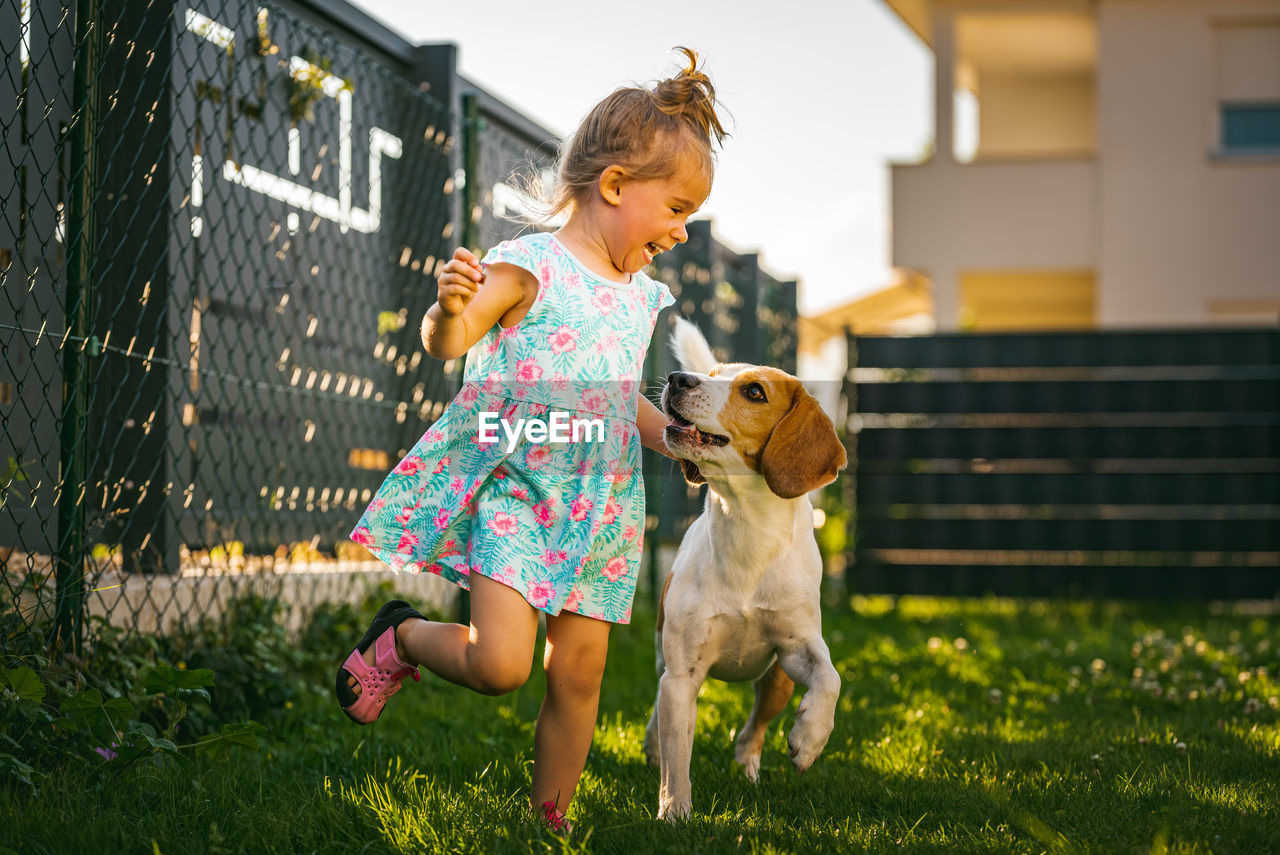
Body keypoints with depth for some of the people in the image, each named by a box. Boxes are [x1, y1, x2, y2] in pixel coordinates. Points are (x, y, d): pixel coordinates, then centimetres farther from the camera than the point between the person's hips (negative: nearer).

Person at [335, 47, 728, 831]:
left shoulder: (640, 295, 14)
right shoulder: (530, 267, -9)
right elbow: (446, 342, -16)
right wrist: (451, 306, -38)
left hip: (596, 504, 7)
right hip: (511, 487, -7)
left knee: (579, 677, 6)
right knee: (500, 664, -19)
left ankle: (550, 821, 21)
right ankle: (402, 639, 11)